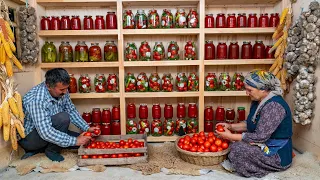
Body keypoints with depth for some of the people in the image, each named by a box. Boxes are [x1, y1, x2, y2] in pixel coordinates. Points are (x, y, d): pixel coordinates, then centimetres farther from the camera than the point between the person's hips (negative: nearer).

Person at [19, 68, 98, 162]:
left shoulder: (61, 92, -10)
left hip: (47, 129, 8)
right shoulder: (37, 100, -33)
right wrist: (75, 141, -34)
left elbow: (71, 111, 3)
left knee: (82, 140, -1)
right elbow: (45, 132, -36)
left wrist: (87, 128, -9)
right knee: (63, 118, -31)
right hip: (28, 138, -8)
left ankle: (38, 149, 7)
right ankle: (51, 150, -6)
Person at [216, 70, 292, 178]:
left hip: (278, 156, -9)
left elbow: (260, 137, -29)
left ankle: (236, 166, 1)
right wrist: (230, 126, -3)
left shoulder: (274, 106, -28)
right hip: (265, 145, 9)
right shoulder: (258, 101, 1)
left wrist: (231, 136, -23)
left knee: (237, 148, -25)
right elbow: (250, 124, 12)